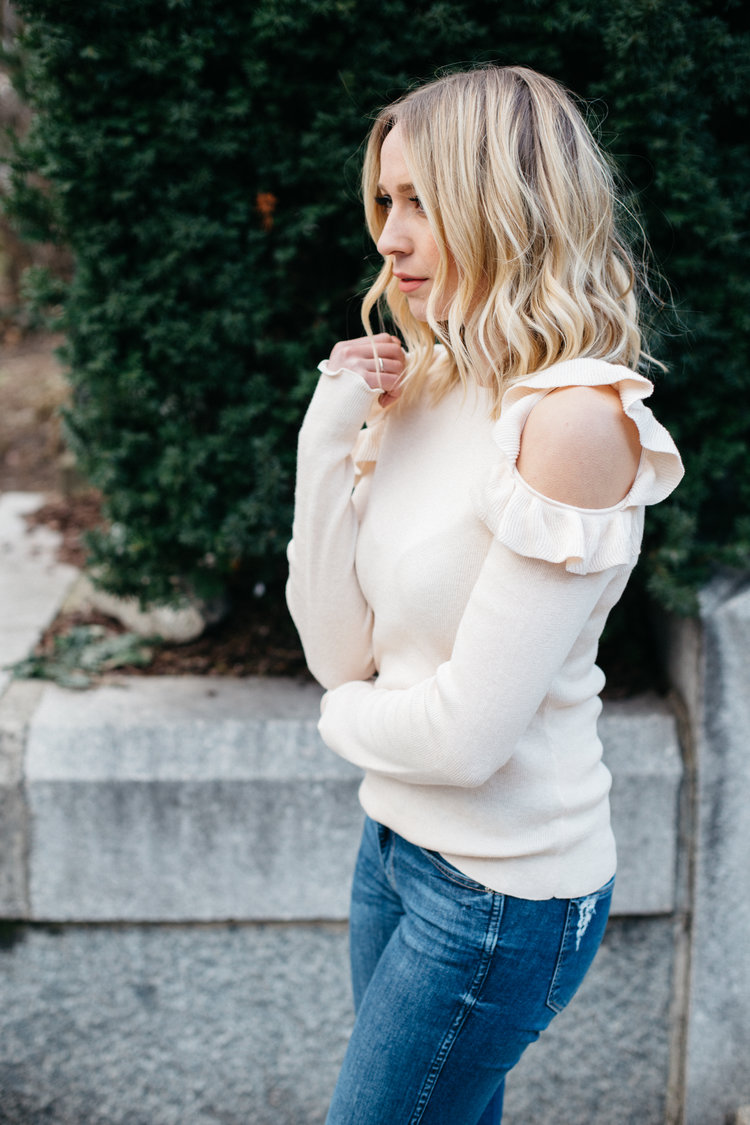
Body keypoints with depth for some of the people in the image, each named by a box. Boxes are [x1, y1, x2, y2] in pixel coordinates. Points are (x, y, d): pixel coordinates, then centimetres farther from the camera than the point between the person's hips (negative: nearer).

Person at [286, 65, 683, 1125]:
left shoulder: (577, 417, -22)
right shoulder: (417, 393, 1)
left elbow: (468, 731, -23)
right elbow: (338, 649, 0)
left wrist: (349, 715, -3)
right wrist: (329, 439, -9)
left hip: (505, 885, -7)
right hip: (400, 839, 7)